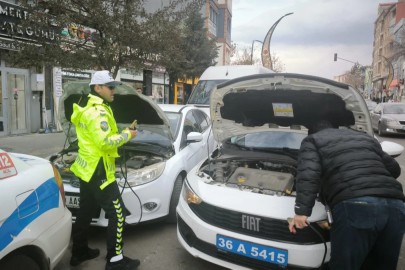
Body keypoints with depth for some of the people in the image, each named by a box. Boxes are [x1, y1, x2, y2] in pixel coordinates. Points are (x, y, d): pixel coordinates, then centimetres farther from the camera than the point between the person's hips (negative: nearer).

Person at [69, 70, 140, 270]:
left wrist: (121, 134, 10)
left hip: (87, 169, 11)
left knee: (86, 212, 20)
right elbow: (104, 142, -27)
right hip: (97, 171, -11)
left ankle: (78, 252, 34)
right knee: (117, 212, -4)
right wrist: (126, 135, -15)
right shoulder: (97, 111, -19)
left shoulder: (89, 108, 15)